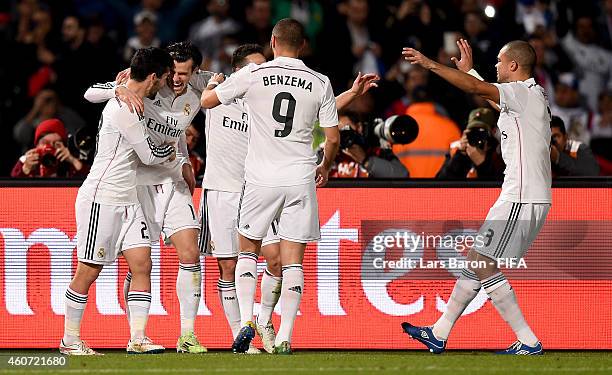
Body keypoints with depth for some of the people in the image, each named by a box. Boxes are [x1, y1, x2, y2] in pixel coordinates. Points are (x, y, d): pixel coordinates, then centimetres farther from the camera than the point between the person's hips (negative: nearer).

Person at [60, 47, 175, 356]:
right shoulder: (124, 108, -19)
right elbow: (149, 155, -14)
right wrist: (170, 150, 8)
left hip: (127, 200, 9)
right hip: (101, 199, -9)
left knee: (142, 264, -1)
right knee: (88, 271, -1)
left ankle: (137, 339, -3)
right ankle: (69, 340, 9)